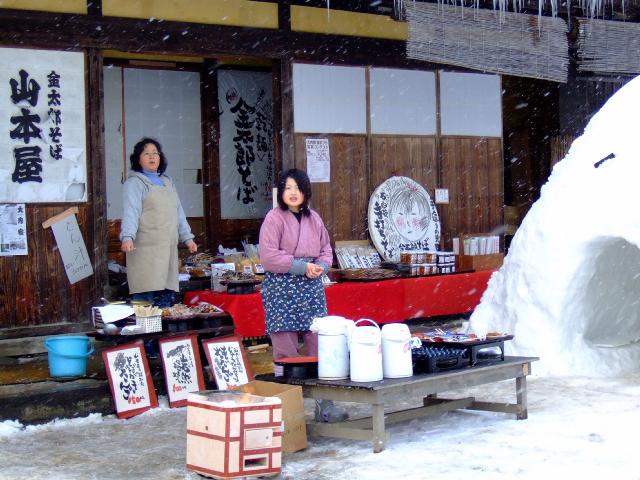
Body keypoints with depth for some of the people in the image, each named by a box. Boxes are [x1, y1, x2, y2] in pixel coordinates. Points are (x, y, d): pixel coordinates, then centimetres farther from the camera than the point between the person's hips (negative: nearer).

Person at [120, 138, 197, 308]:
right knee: (147, 300, -13)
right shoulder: (134, 183, -1)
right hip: (147, 248, -7)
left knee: (168, 298, 3)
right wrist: (127, 237, -29)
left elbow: (178, 212, 28)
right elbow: (130, 211, -15)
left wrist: (187, 237, 24)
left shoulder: (167, 182, 22)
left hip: (169, 248, 7)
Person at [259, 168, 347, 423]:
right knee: (286, 349, -2)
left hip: (312, 287, 5)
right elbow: (268, 256, -13)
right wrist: (302, 266, -16)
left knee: (320, 344, 2)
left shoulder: (314, 218, 13)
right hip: (282, 287, -5)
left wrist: (321, 266, -4)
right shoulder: (274, 218, -5)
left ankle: (325, 405, 7)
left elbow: (326, 250, 19)